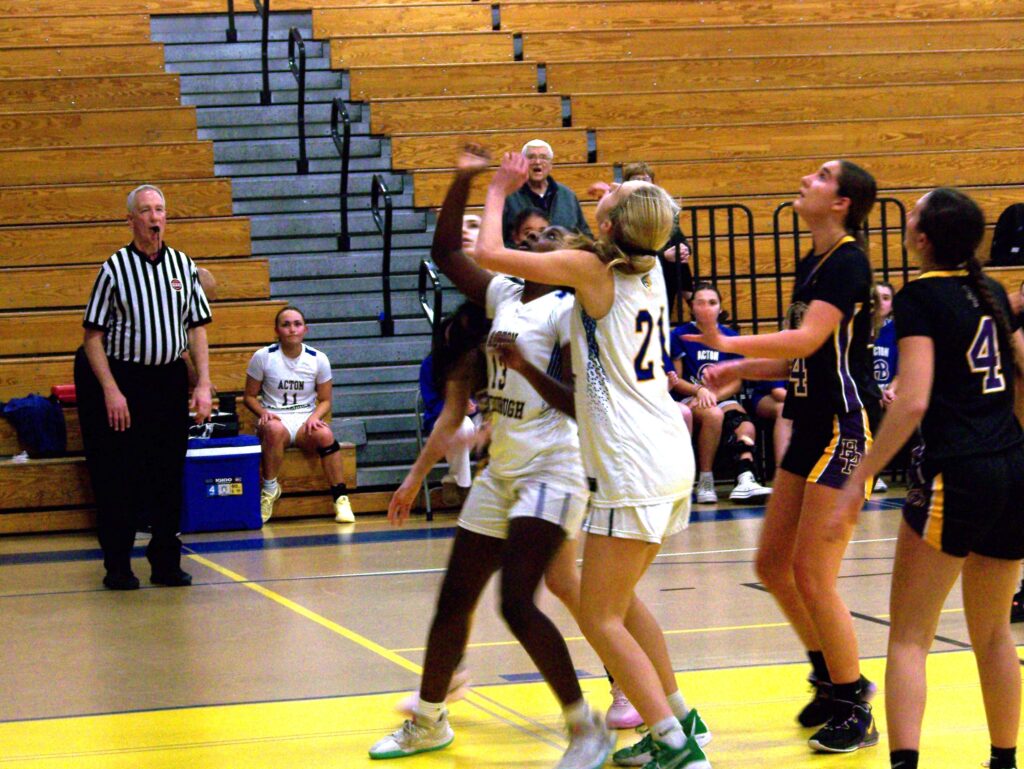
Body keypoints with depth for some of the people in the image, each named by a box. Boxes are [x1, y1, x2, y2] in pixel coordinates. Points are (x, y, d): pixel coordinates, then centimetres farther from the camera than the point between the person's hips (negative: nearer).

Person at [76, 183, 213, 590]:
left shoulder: (183, 265, 7)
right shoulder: (115, 268, -5)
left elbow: (196, 327, 10)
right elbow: (93, 335, -5)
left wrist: (203, 384, 1)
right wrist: (111, 391, -13)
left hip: (169, 379, 4)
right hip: (121, 378, -3)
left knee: (169, 475, 6)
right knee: (118, 478, -1)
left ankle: (166, 562, 15)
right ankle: (117, 566, 8)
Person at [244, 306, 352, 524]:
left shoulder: (318, 359, 4)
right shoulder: (262, 357, 0)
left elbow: (325, 400, 10)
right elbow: (249, 396, 6)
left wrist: (315, 416, -12)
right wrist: (264, 413, -15)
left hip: (306, 420, 1)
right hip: (274, 418, -1)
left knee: (324, 433, -34)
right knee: (274, 430, -39)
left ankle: (340, 498, -26)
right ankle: (270, 488, -17)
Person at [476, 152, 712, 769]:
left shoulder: (593, 267, -11)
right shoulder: (649, 269, 10)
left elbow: (489, 253, -9)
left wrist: (498, 192, 6)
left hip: (635, 468, -9)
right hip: (670, 456, 9)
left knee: (600, 618, -4)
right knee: (619, 597, 23)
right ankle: (680, 716, 29)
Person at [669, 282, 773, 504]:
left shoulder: (730, 337, 11)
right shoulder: (680, 336, 4)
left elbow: (736, 382, 8)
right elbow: (675, 380, 2)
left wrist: (714, 395, -12)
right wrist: (699, 390, -17)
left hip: (723, 398, 3)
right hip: (690, 400, -3)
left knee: (744, 423, -30)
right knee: (713, 414, -36)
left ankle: (745, 479, -49)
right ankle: (705, 482, -28)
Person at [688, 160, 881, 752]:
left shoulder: (848, 262, -14)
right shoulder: (812, 262, 14)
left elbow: (809, 339, -27)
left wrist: (731, 343, -32)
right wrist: (742, 370, 7)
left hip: (847, 429, -9)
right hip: (811, 426, 9)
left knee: (812, 575, -8)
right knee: (773, 564, 12)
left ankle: (855, 711, 4)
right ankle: (832, 674, 28)